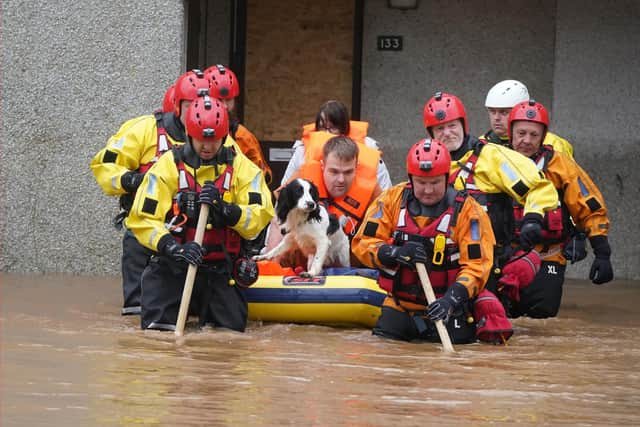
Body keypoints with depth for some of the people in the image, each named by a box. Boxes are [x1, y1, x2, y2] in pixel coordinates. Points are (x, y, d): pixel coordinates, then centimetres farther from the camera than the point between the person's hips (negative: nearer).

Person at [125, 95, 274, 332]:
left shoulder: (241, 167, 2)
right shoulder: (168, 165, -3)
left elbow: (260, 216, -8)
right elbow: (143, 220, -9)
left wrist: (224, 209, -25)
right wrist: (174, 248, -23)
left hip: (221, 267, 1)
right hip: (173, 266, -1)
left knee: (233, 326, -7)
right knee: (158, 325, -13)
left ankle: (202, 307, 28)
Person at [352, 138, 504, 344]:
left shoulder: (466, 210, -9)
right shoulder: (392, 199, -1)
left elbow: (476, 265, -13)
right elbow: (363, 243, -2)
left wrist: (452, 299, -29)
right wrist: (395, 253, -21)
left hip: (443, 305, -2)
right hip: (400, 304, 2)